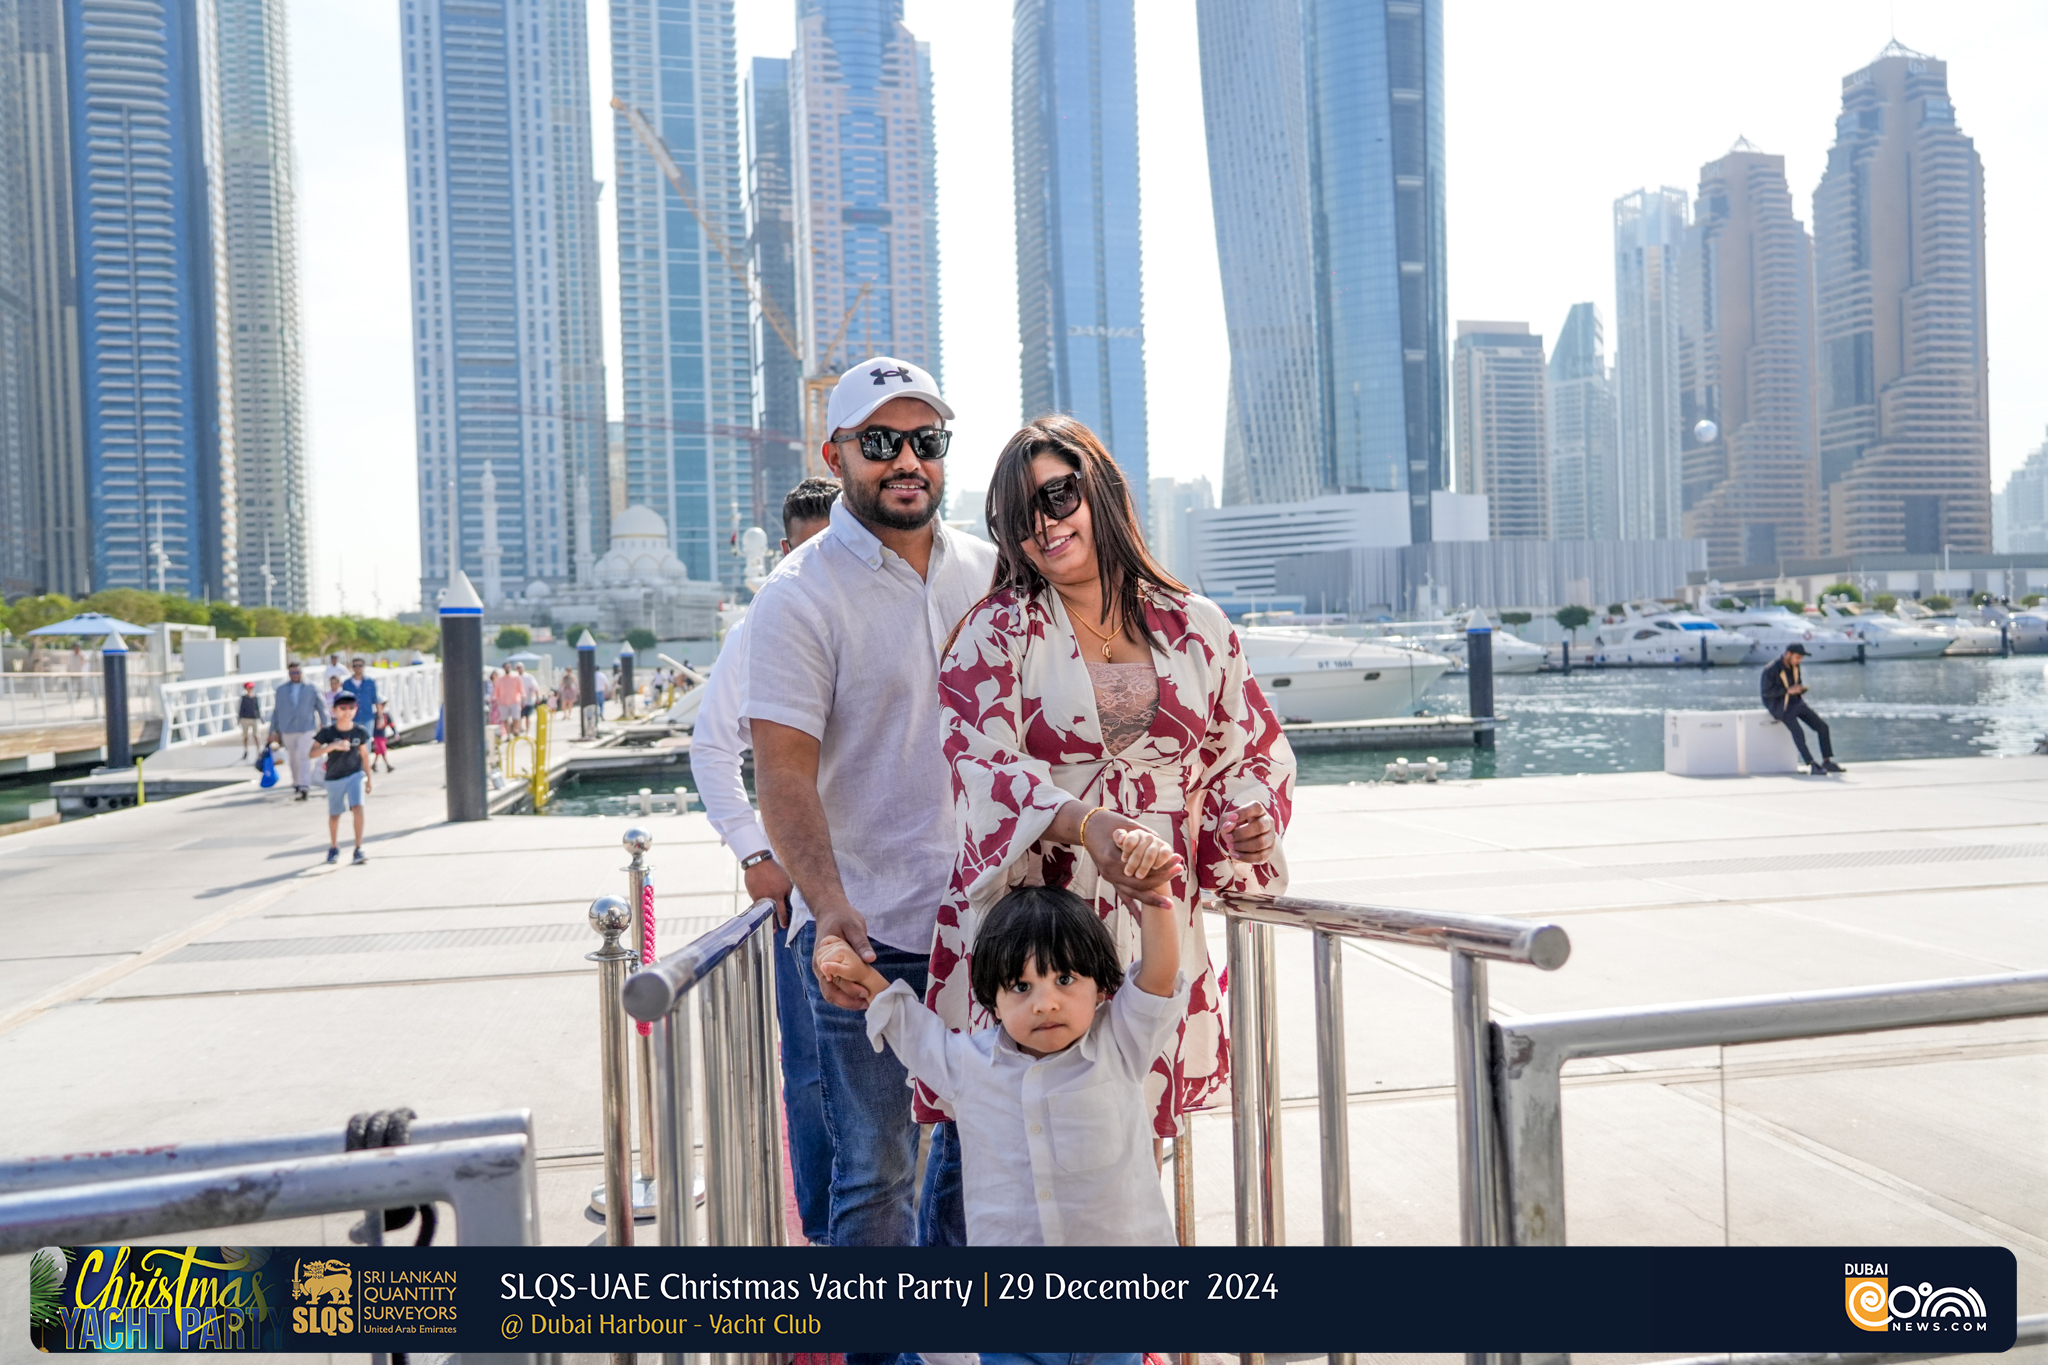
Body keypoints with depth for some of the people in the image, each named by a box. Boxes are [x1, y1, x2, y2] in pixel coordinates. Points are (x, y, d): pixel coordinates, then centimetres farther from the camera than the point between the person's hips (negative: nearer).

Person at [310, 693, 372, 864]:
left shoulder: (360, 732, -4)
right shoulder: (327, 732, -10)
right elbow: (312, 753, -20)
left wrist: (368, 780, 14)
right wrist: (332, 746, -34)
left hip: (356, 775, 0)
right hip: (334, 779, 0)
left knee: (357, 808, -19)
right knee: (334, 815, 12)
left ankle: (358, 849, -15)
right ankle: (334, 847, 37)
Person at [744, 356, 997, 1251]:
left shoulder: (989, 572, 8)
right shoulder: (799, 597, -8)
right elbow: (783, 775, -15)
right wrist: (829, 905, -28)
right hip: (865, 931, -5)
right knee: (876, 1169, 1)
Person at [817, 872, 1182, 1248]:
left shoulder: (1118, 1046, -1)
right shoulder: (967, 1062, 5)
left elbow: (1159, 973, -11)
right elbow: (909, 1026, 24)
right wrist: (864, 976, 14)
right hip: (1000, 1236, 1)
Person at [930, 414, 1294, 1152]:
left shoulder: (1197, 628, 8)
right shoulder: (997, 631, 0)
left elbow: (1254, 751, 17)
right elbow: (982, 761, -15)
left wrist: (1248, 818, -5)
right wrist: (1085, 824, -33)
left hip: (1155, 919, 3)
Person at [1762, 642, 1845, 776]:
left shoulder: (1795, 666, 5)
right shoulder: (1771, 669, -18)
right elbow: (1766, 692, -18)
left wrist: (1800, 689, -3)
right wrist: (1788, 690, -24)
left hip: (1795, 701, 8)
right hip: (1780, 706, -8)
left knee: (1822, 726, -3)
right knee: (1798, 733, -25)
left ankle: (1827, 761, 4)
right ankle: (1812, 766, -20)